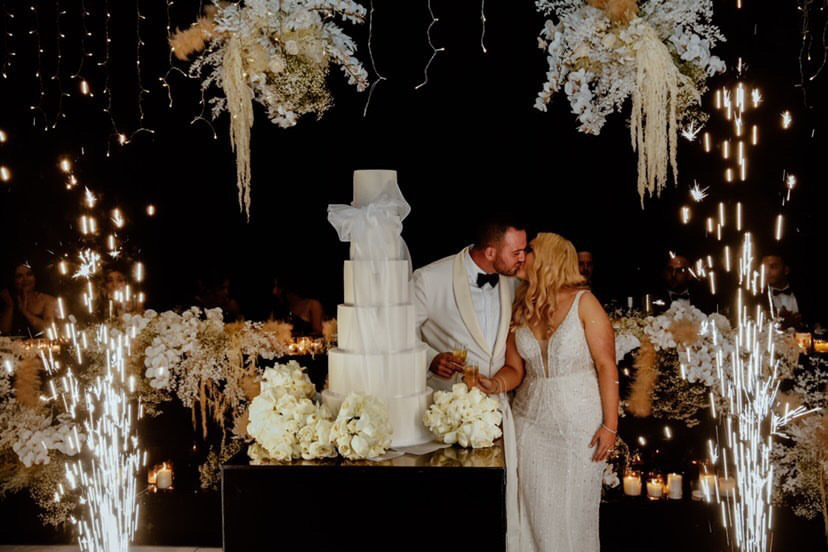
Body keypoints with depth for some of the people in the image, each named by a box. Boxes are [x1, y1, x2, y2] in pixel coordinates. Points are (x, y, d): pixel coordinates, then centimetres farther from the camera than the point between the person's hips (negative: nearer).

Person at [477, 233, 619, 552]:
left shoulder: (583, 302, -9)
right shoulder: (519, 308, 4)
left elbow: (606, 367, -9)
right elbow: (515, 368, 7)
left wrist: (610, 425, -12)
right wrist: (495, 384, -15)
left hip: (580, 421, -4)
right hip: (531, 421, 4)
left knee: (574, 509, 6)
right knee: (536, 510, 8)